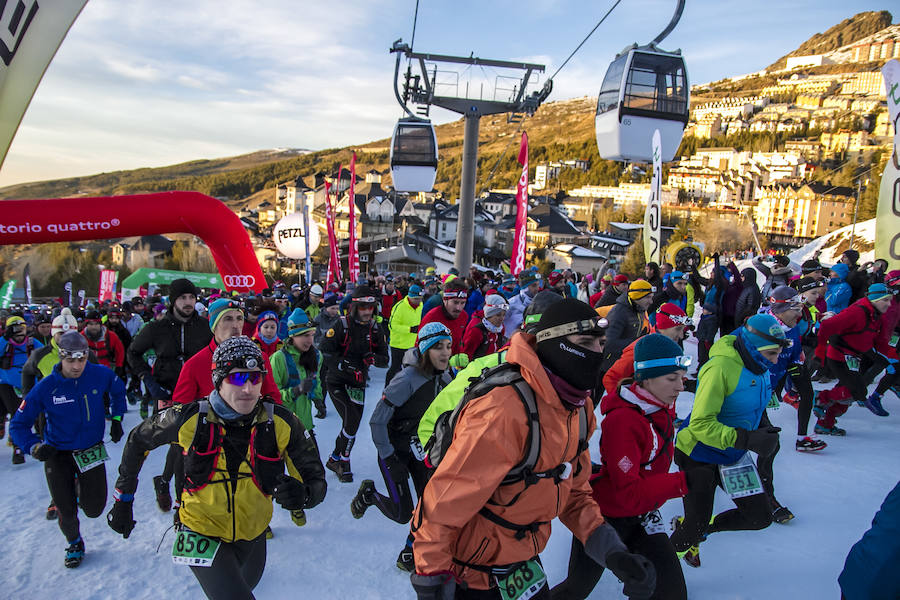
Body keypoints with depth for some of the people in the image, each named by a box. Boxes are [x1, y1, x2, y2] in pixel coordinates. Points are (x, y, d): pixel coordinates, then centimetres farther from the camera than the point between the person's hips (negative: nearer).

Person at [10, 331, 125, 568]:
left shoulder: (100, 375, -12)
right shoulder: (45, 388, -17)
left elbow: (118, 390, 13)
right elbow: (18, 425, -9)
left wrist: (116, 419, 7)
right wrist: (34, 446, -26)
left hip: (91, 451, 1)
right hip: (58, 454, -1)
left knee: (94, 510, 0)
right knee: (66, 511, 3)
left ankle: (81, 489, 36)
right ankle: (74, 543, 35)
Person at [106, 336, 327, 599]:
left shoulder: (282, 423, -18)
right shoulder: (189, 419, -19)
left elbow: (316, 481, -13)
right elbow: (137, 440, 1)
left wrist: (302, 495, -37)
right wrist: (123, 500, 5)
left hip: (252, 537, 3)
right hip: (202, 530, -2)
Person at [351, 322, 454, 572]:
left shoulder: (445, 377, -7)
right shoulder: (407, 379, -28)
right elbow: (377, 421, -24)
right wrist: (389, 459, -21)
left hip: (422, 448, 6)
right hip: (396, 449, -6)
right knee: (402, 513, -3)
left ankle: (409, 555, 23)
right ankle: (368, 494, 27)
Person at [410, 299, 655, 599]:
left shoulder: (580, 407, -5)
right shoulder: (505, 411, -34)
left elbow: (574, 490, 5)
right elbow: (442, 504, -29)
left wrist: (611, 550, -7)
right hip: (473, 570, -7)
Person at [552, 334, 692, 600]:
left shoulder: (662, 409, -3)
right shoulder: (622, 421, -29)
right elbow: (629, 492, -32)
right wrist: (683, 481, -34)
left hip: (642, 518, 7)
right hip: (605, 517, -7)